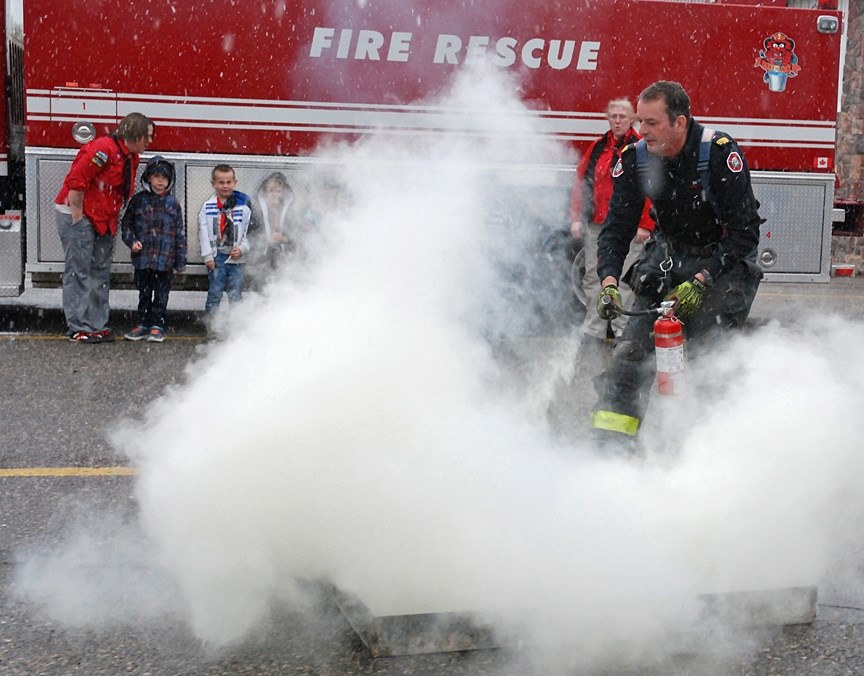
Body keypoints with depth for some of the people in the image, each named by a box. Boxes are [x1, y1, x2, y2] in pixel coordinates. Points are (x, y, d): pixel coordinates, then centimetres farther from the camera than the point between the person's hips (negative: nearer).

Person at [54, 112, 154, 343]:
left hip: (103, 221, 10)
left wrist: (112, 220, 12)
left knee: (100, 273, 10)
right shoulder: (104, 149, -21)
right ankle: (79, 328, -2)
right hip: (77, 215, -10)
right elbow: (76, 182, -23)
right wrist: (77, 217, -19)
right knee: (78, 272, -5)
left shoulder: (132, 157, 9)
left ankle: (97, 326, 14)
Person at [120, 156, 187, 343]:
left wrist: (180, 260, 3)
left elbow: (180, 233, 5)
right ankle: (143, 324, 20)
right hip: (142, 257, 1)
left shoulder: (173, 203, 3)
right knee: (144, 293, 11)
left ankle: (157, 326, 13)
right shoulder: (138, 199, 2)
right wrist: (132, 240, -9)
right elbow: (126, 223, 9)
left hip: (165, 259, -1)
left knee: (161, 295, 5)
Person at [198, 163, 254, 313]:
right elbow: (203, 232, -1)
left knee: (236, 296, 5)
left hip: (237, 258, 1)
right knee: (214, 295, 4)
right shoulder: (207, 207, 1)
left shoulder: (244, 206, 3)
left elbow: (250, 231, 5)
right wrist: (208, 255, -7)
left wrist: (242, 248, -9)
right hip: (216, 258, -1)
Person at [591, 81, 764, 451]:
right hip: (669, 255, 4)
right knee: (634, 341, -9)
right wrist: (609, 281, -22)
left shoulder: (720, 152, -23)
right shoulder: (635, 159, -9)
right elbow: (617, 227, -5)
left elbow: (745, 230, -21)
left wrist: (701, 282, -28)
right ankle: (609, 442, -7)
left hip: (724, 258, -4)